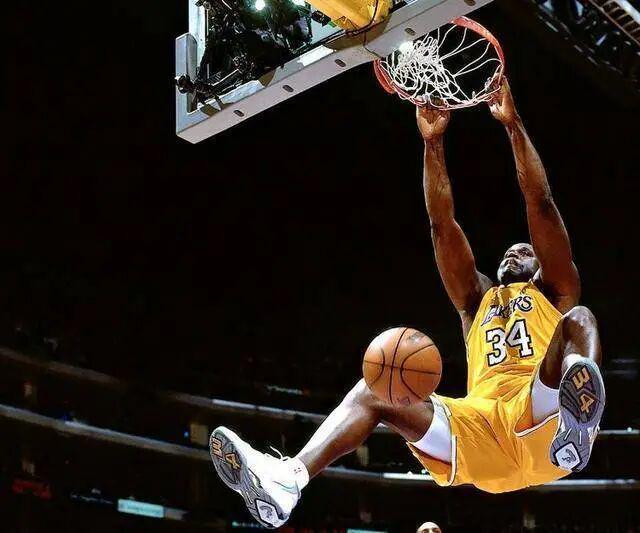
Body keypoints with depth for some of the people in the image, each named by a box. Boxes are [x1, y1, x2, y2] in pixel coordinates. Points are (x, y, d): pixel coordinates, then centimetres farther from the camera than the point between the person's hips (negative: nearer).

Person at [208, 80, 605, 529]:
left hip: (541, 419, -3)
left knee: (579, 319, -24)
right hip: (480, 427, 4)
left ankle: (576, 424, -57)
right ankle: (288, 478, -38)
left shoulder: (554, 292, 25)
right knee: (375, 391, -11)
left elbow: (540, 203, 13)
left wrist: (513, 124, 7)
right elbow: (442, 224, 23)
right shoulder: (477, 299, 33)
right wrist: (433, 142, 16)